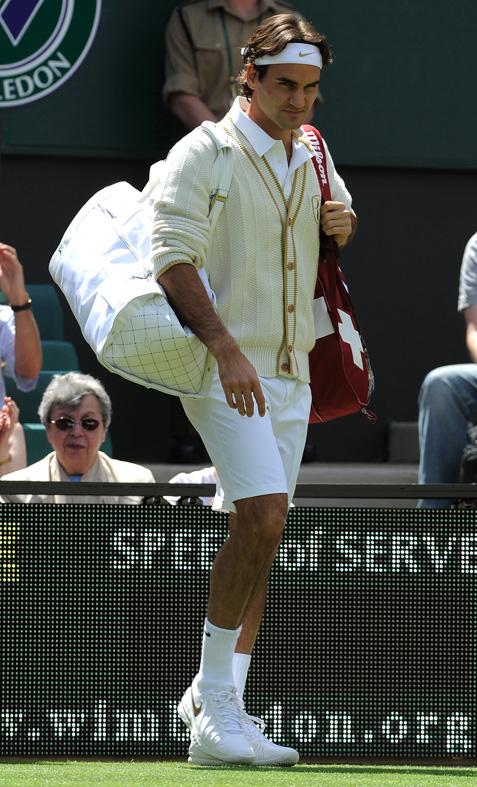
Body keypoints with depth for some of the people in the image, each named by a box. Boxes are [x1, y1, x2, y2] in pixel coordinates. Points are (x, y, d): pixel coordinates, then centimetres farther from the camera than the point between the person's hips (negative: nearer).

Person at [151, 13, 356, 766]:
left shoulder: (310, 158, 13)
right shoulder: (206, 153, -8)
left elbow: (339, 224, 31)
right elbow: (174, 255, -17)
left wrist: (342, 222, 5)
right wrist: (226, 347, -28)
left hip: (290, 372, 7)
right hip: (221, 367, -7)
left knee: (259, 535, 8)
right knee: (263, 516, -22)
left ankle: (218, 705, 15)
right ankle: (214, 699, -16)